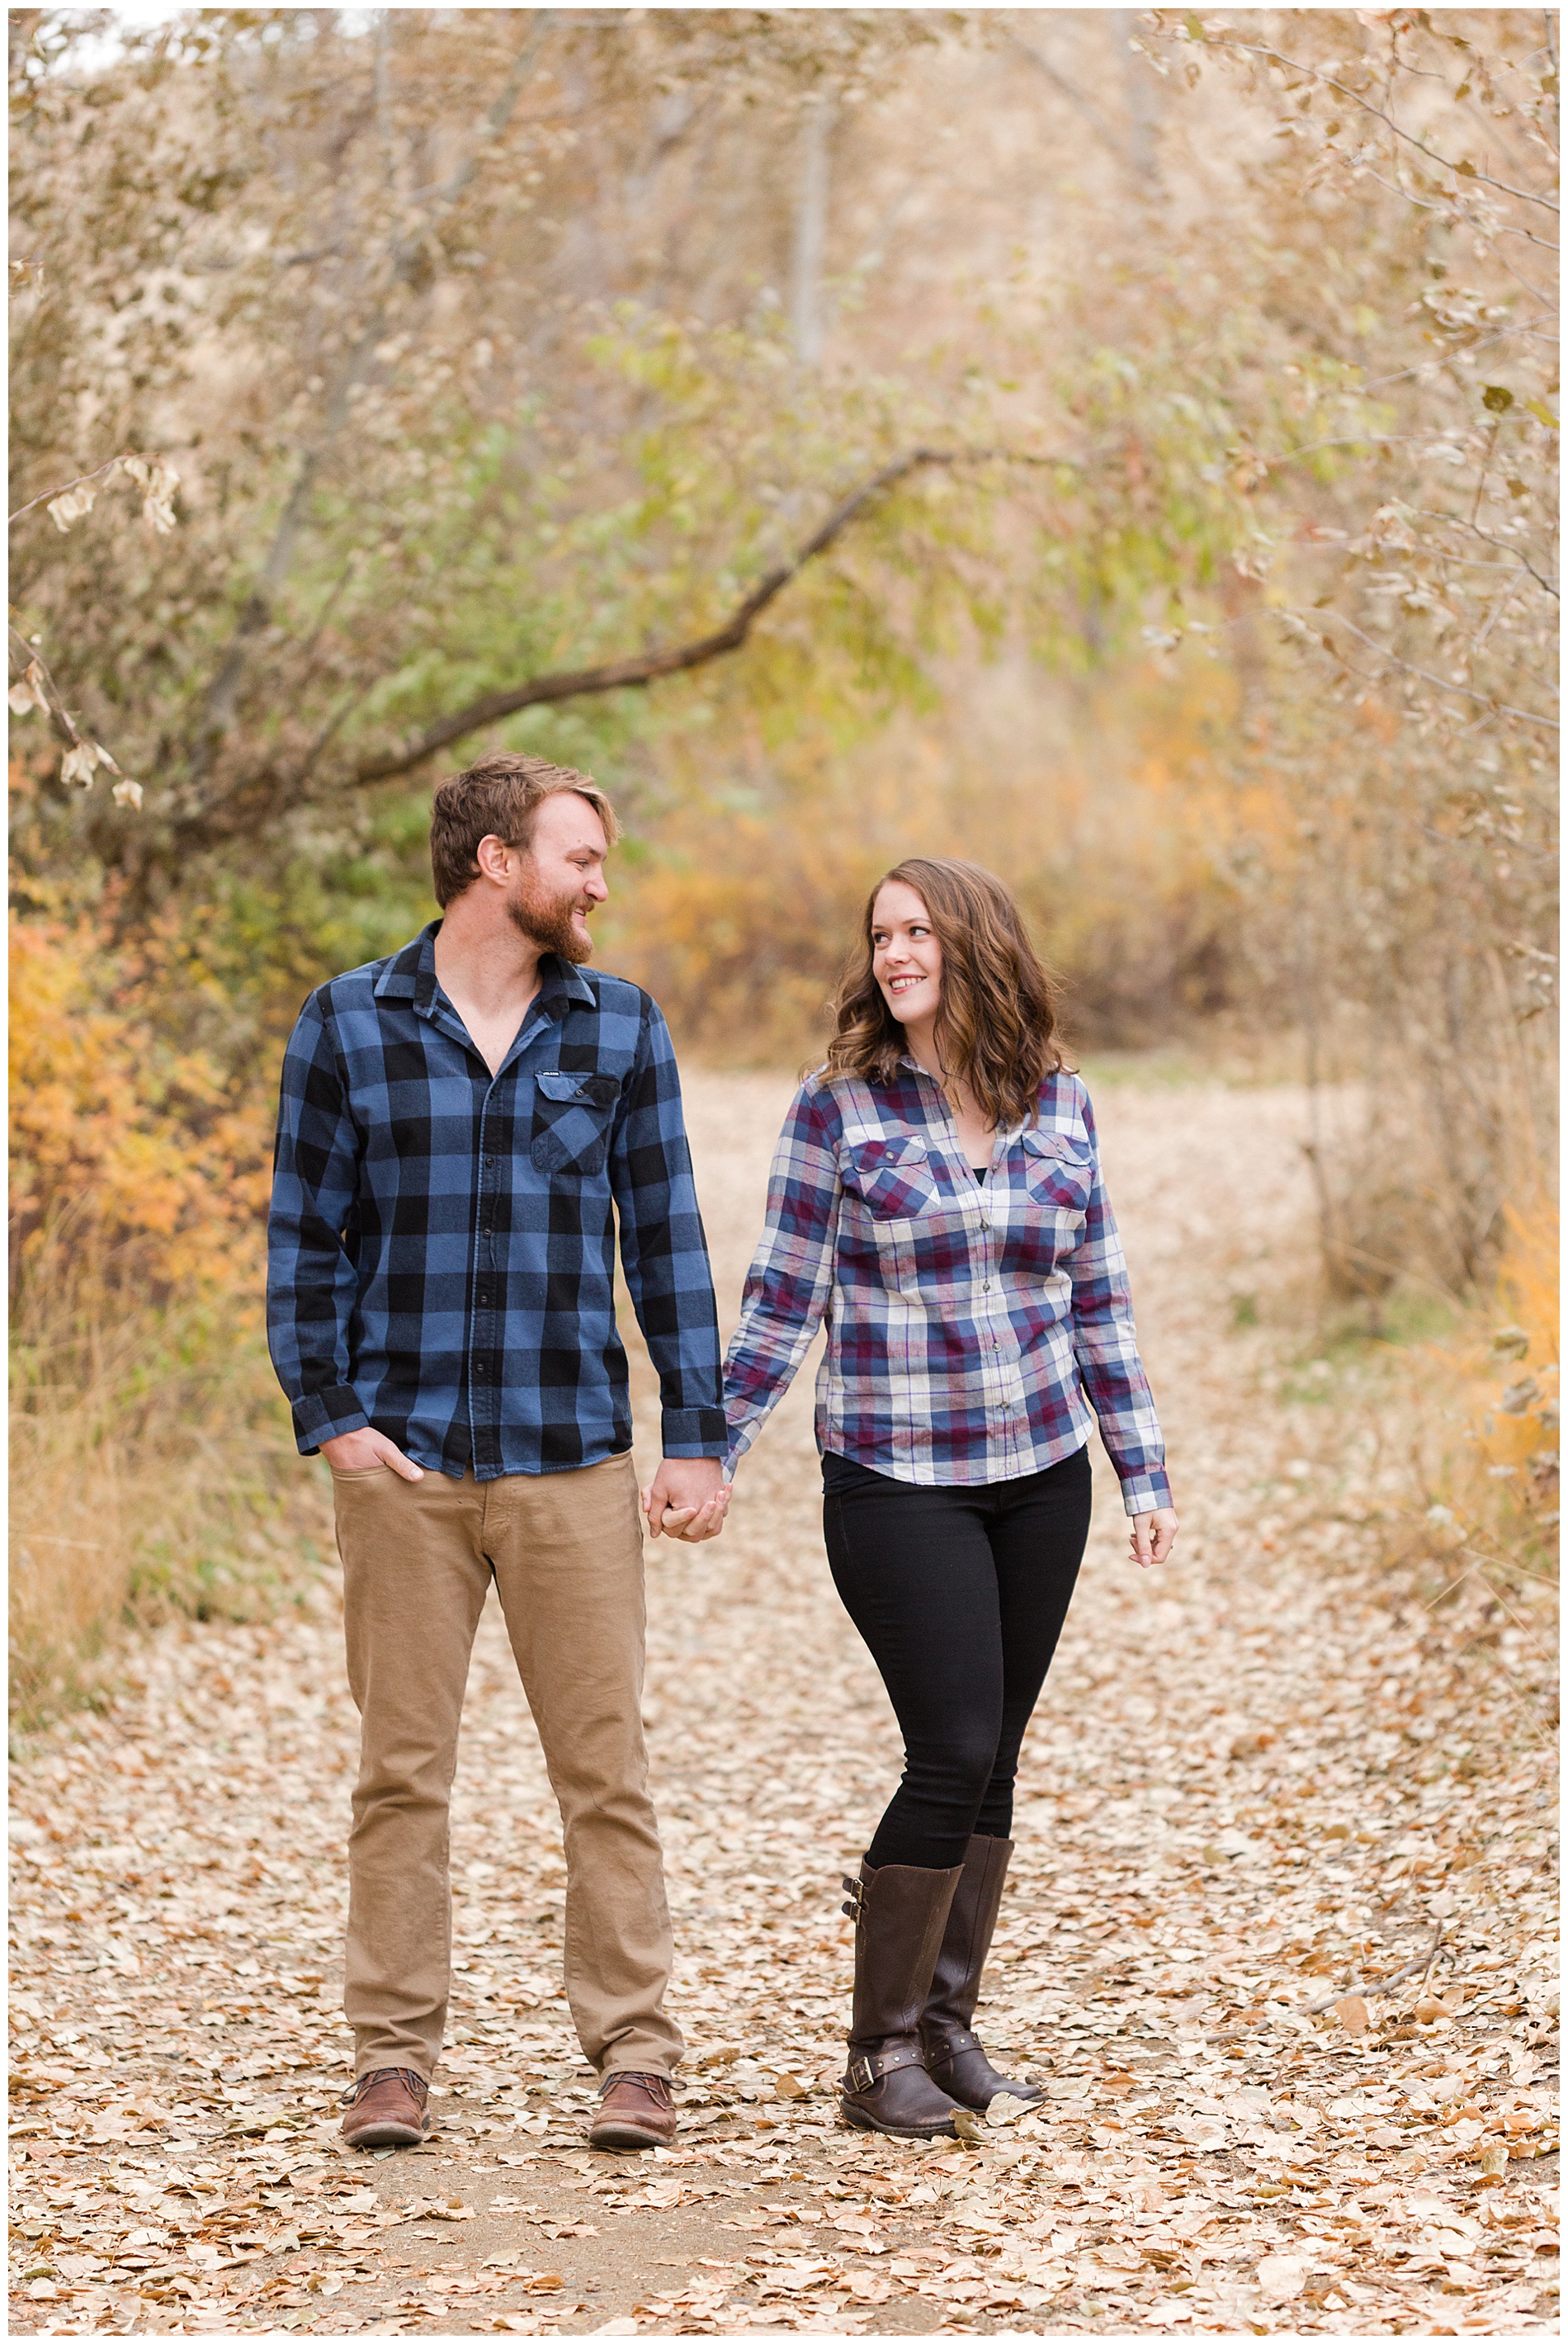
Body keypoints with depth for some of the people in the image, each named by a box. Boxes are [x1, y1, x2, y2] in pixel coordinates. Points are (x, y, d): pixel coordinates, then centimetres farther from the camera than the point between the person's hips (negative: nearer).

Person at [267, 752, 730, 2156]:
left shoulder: (622, 1029, 8)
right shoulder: (348, 1026, 3)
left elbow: (665, 1239, 9)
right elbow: (306, 1239, 6)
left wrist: (698, 1437, 4)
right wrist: (328, 1418, -4)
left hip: (573, 1462, 1)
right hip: (404, 1464, -1)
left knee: (607, 1773, 2)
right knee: (402, 1773, 4)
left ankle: (634, 2055, 10)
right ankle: (395, 2056, 14)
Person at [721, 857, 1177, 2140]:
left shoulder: (1060, 1104, 6)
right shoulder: (838, 1107, -4)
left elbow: (1099, 1302, 11)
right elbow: (783, 1301, -1)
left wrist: (1145, 1473, 10)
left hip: (1041, 1473, 4)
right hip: (897, 1484, -4)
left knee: (991, 1760, 7)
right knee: (954, 1753, -11)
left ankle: (947, 2024, 20)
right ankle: (880, 2056, 0)